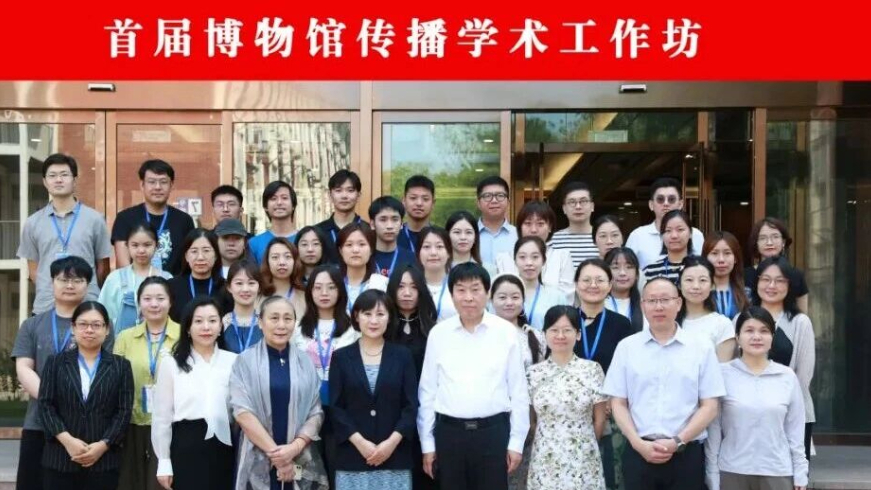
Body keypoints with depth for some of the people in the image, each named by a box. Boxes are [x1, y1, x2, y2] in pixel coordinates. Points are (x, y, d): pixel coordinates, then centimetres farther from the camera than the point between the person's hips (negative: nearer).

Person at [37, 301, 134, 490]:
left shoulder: (120, 366, 10)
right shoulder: (56, 362, 11)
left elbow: (124, 411, 2)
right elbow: (45, 405, 2)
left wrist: (103, 445, -11)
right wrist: (67, 439, -12)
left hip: (104, 460, 0)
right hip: (60, 457, 0)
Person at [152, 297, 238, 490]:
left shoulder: (234, 362, 4)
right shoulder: (171, 364, 2)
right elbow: (162, 416, 4)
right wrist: (163, 463, 1)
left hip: (224, 447, 2)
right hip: (186, 447, -1)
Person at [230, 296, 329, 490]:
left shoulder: (305, 363, 8)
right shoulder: (245, 361, 1)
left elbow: (316, 412, 3)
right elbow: (242, 411, -7)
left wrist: (294, 447, -12)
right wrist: (274, 452, -13)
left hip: (301, 461, 2)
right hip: (258, 461, -2)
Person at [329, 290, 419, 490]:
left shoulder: (402, 356, 7)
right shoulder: (341, 357, 6)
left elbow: (411, 405, 3)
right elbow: (335, 407, 1)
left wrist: (392, 442, -10)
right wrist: (360, 442, -11)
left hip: (395, 458, 0)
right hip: (352, 457, 0)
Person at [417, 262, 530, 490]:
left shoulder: (506, 332, -2)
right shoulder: (438, 333, 1)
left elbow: (518, 390, 1)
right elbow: (427, 391, 5)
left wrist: (516, 441, 0)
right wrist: (427, 442, 4)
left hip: (493, 431, -1)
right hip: (449, 432, 1)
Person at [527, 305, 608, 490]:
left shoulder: (592, 370, -2)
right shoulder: (533, 374, 1)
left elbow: (600, 420, 5)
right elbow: (529, 420, 10)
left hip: (583, 461, -1)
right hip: (545, 462, 1)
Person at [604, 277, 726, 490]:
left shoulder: (701, 349, 4)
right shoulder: (626, 347, 6)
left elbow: (709, 406, 2)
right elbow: (618, 404, 5)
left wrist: (678, 442, -10)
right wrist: (639, 444, -8)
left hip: (686, 454, 0)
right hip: (638, 453, 1)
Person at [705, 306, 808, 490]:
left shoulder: (787, 377, 4)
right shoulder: (723, 374, -3)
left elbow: (795, 430, 7)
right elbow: (713, 430, -1)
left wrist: (800, 475, 4)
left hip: (777, 473, 1)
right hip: (732, 472, -1)